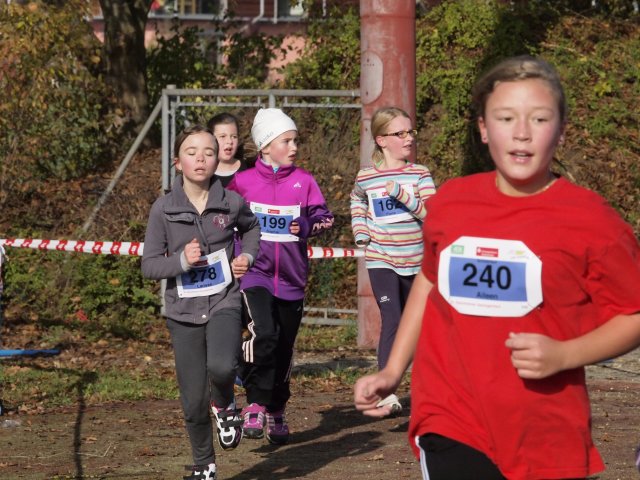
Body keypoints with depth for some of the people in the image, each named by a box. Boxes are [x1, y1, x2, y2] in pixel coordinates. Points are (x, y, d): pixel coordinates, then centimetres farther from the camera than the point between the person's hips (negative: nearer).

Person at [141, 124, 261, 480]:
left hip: (224, 303, -1)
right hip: (184, 310, 1)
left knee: (221, 367, -30)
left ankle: (225, 406, 5)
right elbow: (149, 265, -4)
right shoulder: (163, 209, -6)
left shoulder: (232, 203, -2)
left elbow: (251, 227, 21)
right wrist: (181, 261, -21)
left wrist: (247, 256, 4)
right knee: (193, 401, 4)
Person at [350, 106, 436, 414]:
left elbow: (432, 212, -13)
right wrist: (361, 235, 10)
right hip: (381, 261, -2)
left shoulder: (420, 174, 0)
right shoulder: (365, 178, 0)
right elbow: (357, 204, 23)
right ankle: (386, 392, -20)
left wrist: (403, 194, -22)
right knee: (391, 321, -16)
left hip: (415, 260, 2)